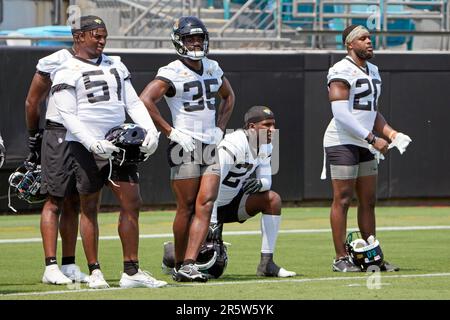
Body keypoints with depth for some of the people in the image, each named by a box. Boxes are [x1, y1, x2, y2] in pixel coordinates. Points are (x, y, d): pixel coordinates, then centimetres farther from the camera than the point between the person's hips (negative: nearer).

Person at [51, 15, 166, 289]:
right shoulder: (68, 72, -4)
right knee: (90, 209, 2)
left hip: (118, 143, 5)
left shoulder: (116, 67, 15)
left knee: (132, 204, -1)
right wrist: (93, 144, -22)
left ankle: (132, 271, 3)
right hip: (85, 146, -5)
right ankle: (95, 271, 9)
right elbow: (68, 115, -11)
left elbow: (133, 103, 14)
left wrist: (150, 131, -2)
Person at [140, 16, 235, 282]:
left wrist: (220, 128, 16)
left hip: (211, 148, 6)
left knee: (205, 205, -6)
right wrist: (170, 132, -17)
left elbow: (229, 96, 31)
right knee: (186, 207, -2)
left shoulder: (213, 69, 13)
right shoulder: (173, 73, -9)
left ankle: (189, 264, -11)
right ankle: (180, 265, 9)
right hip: (186, 147, -6)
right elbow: (146, 100, -20)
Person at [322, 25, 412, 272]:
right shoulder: (342, 72, -13)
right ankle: (341, 258, -4)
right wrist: (373, 139, -20)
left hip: (364, 144, 9)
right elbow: (342, 115, -20)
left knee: (368, 201, 9)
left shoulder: (372, 71, 17)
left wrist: (392, 134, 6)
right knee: (342, 200, -6)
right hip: (343, 142, -9)